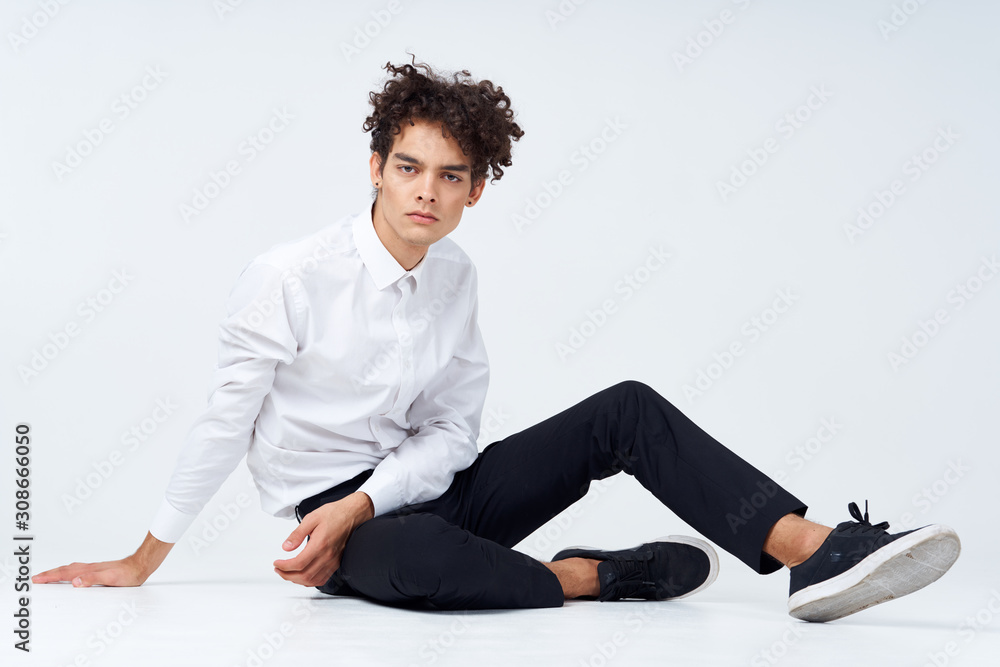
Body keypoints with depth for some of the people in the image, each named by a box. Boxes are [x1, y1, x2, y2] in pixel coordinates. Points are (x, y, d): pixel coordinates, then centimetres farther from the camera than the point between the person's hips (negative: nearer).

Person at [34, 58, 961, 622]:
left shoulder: (455, 277, 1)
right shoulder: (288, 276, -13)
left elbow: (449, 433, 0)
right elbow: (225, 421, -8)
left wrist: (358, 504, -18)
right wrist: (142, 563, -2)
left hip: (423, 489, 5)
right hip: (336, 516, -5)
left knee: (625, 410, -13)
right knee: (419, 553, -43)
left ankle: (817, 551, -25)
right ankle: (593, 575, -19)